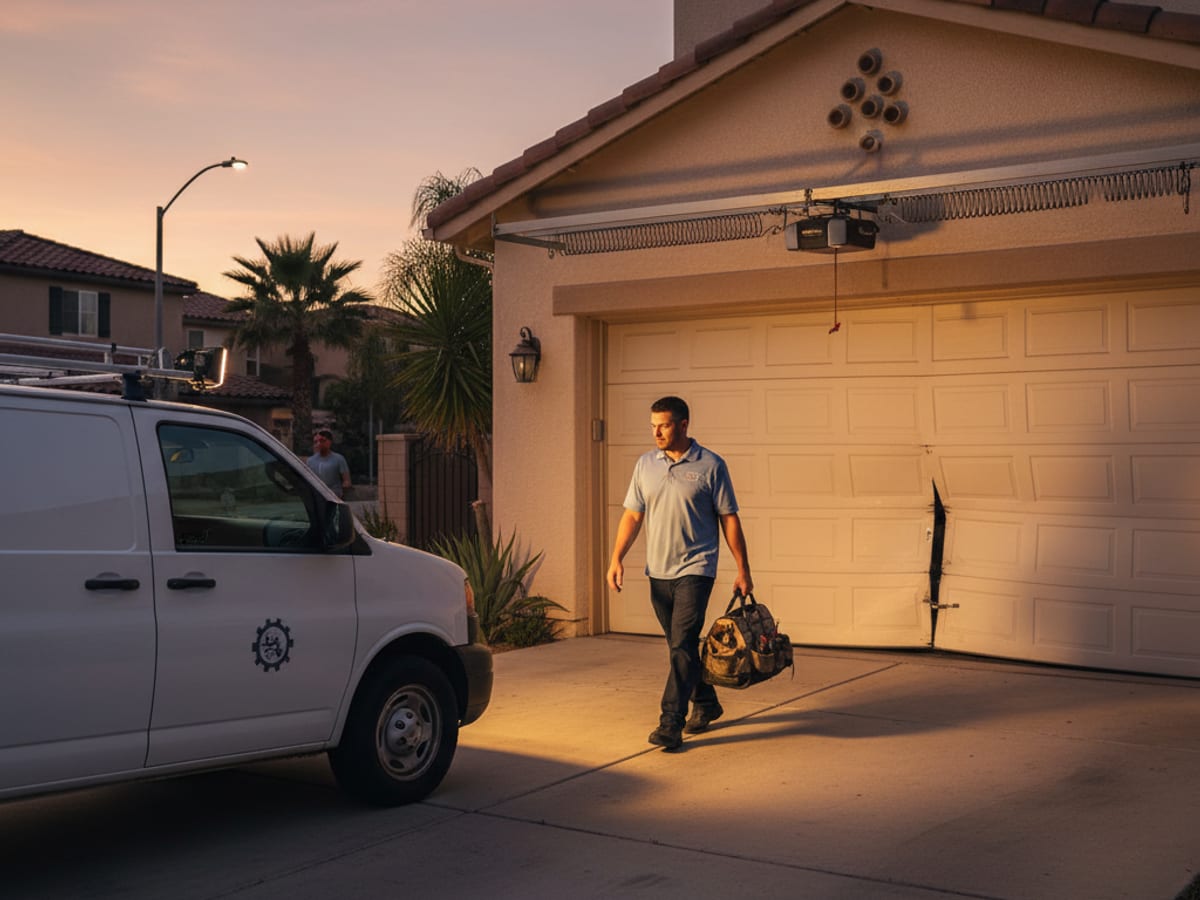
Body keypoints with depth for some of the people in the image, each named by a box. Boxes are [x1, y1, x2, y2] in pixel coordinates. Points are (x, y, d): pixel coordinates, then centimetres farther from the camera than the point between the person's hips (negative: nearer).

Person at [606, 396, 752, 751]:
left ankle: (671, 724, -12)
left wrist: (743, 570, -2)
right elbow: (632, 515, 9)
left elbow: (729, 519, -2)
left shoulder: (710, 466, -5)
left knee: (682, 646, -12)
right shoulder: (645, 464, 7)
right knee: (680, 646, 15)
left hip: (694, 570, -5)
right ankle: (706, 704, 33)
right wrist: (617, 558, -2)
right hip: (658, 572, 5)